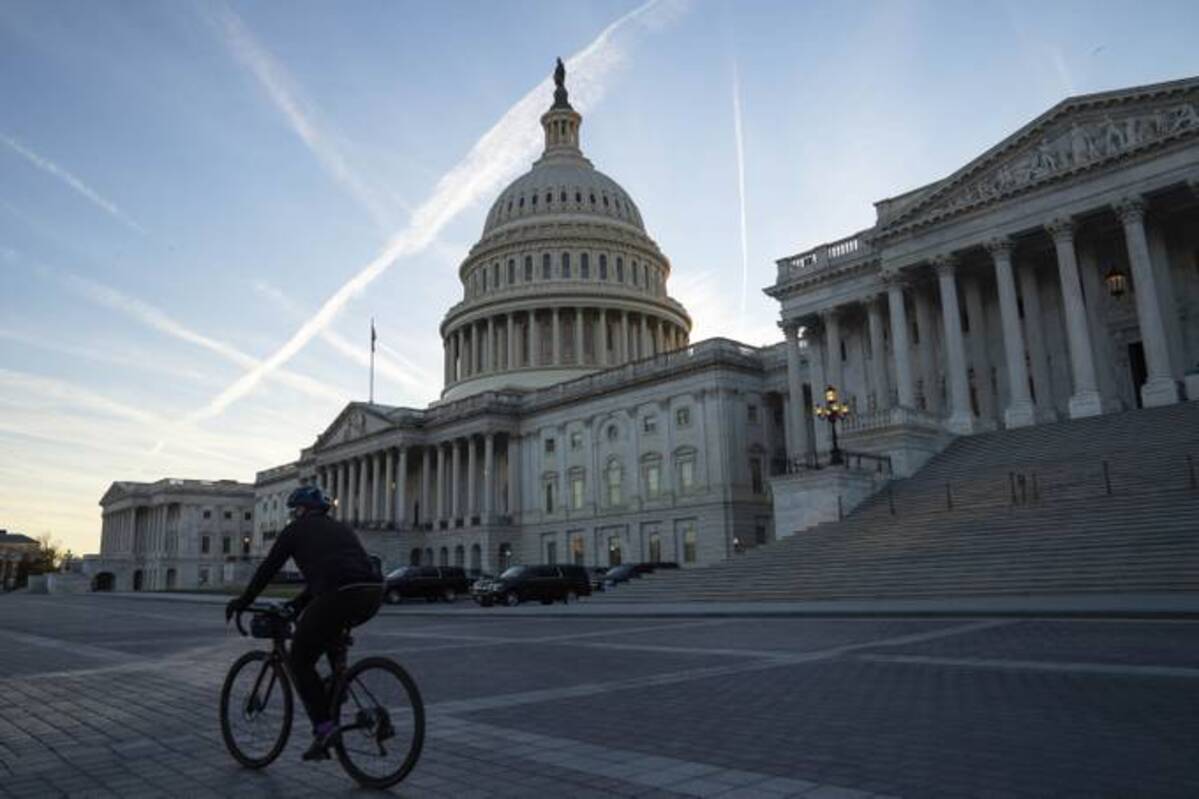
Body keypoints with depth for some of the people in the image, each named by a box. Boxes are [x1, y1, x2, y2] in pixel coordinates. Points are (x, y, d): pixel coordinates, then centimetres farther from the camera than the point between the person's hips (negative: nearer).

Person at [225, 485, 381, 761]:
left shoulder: (296, 530, 15)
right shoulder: (339, 528, 33)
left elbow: (267, 570, 20)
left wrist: (241, 603, 34)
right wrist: (295, 606, 47)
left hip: (340, 595, -6)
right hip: (373, 593, 7)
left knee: (299, 660, 12)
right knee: (329, 630, 37)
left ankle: (324, 726, 1)